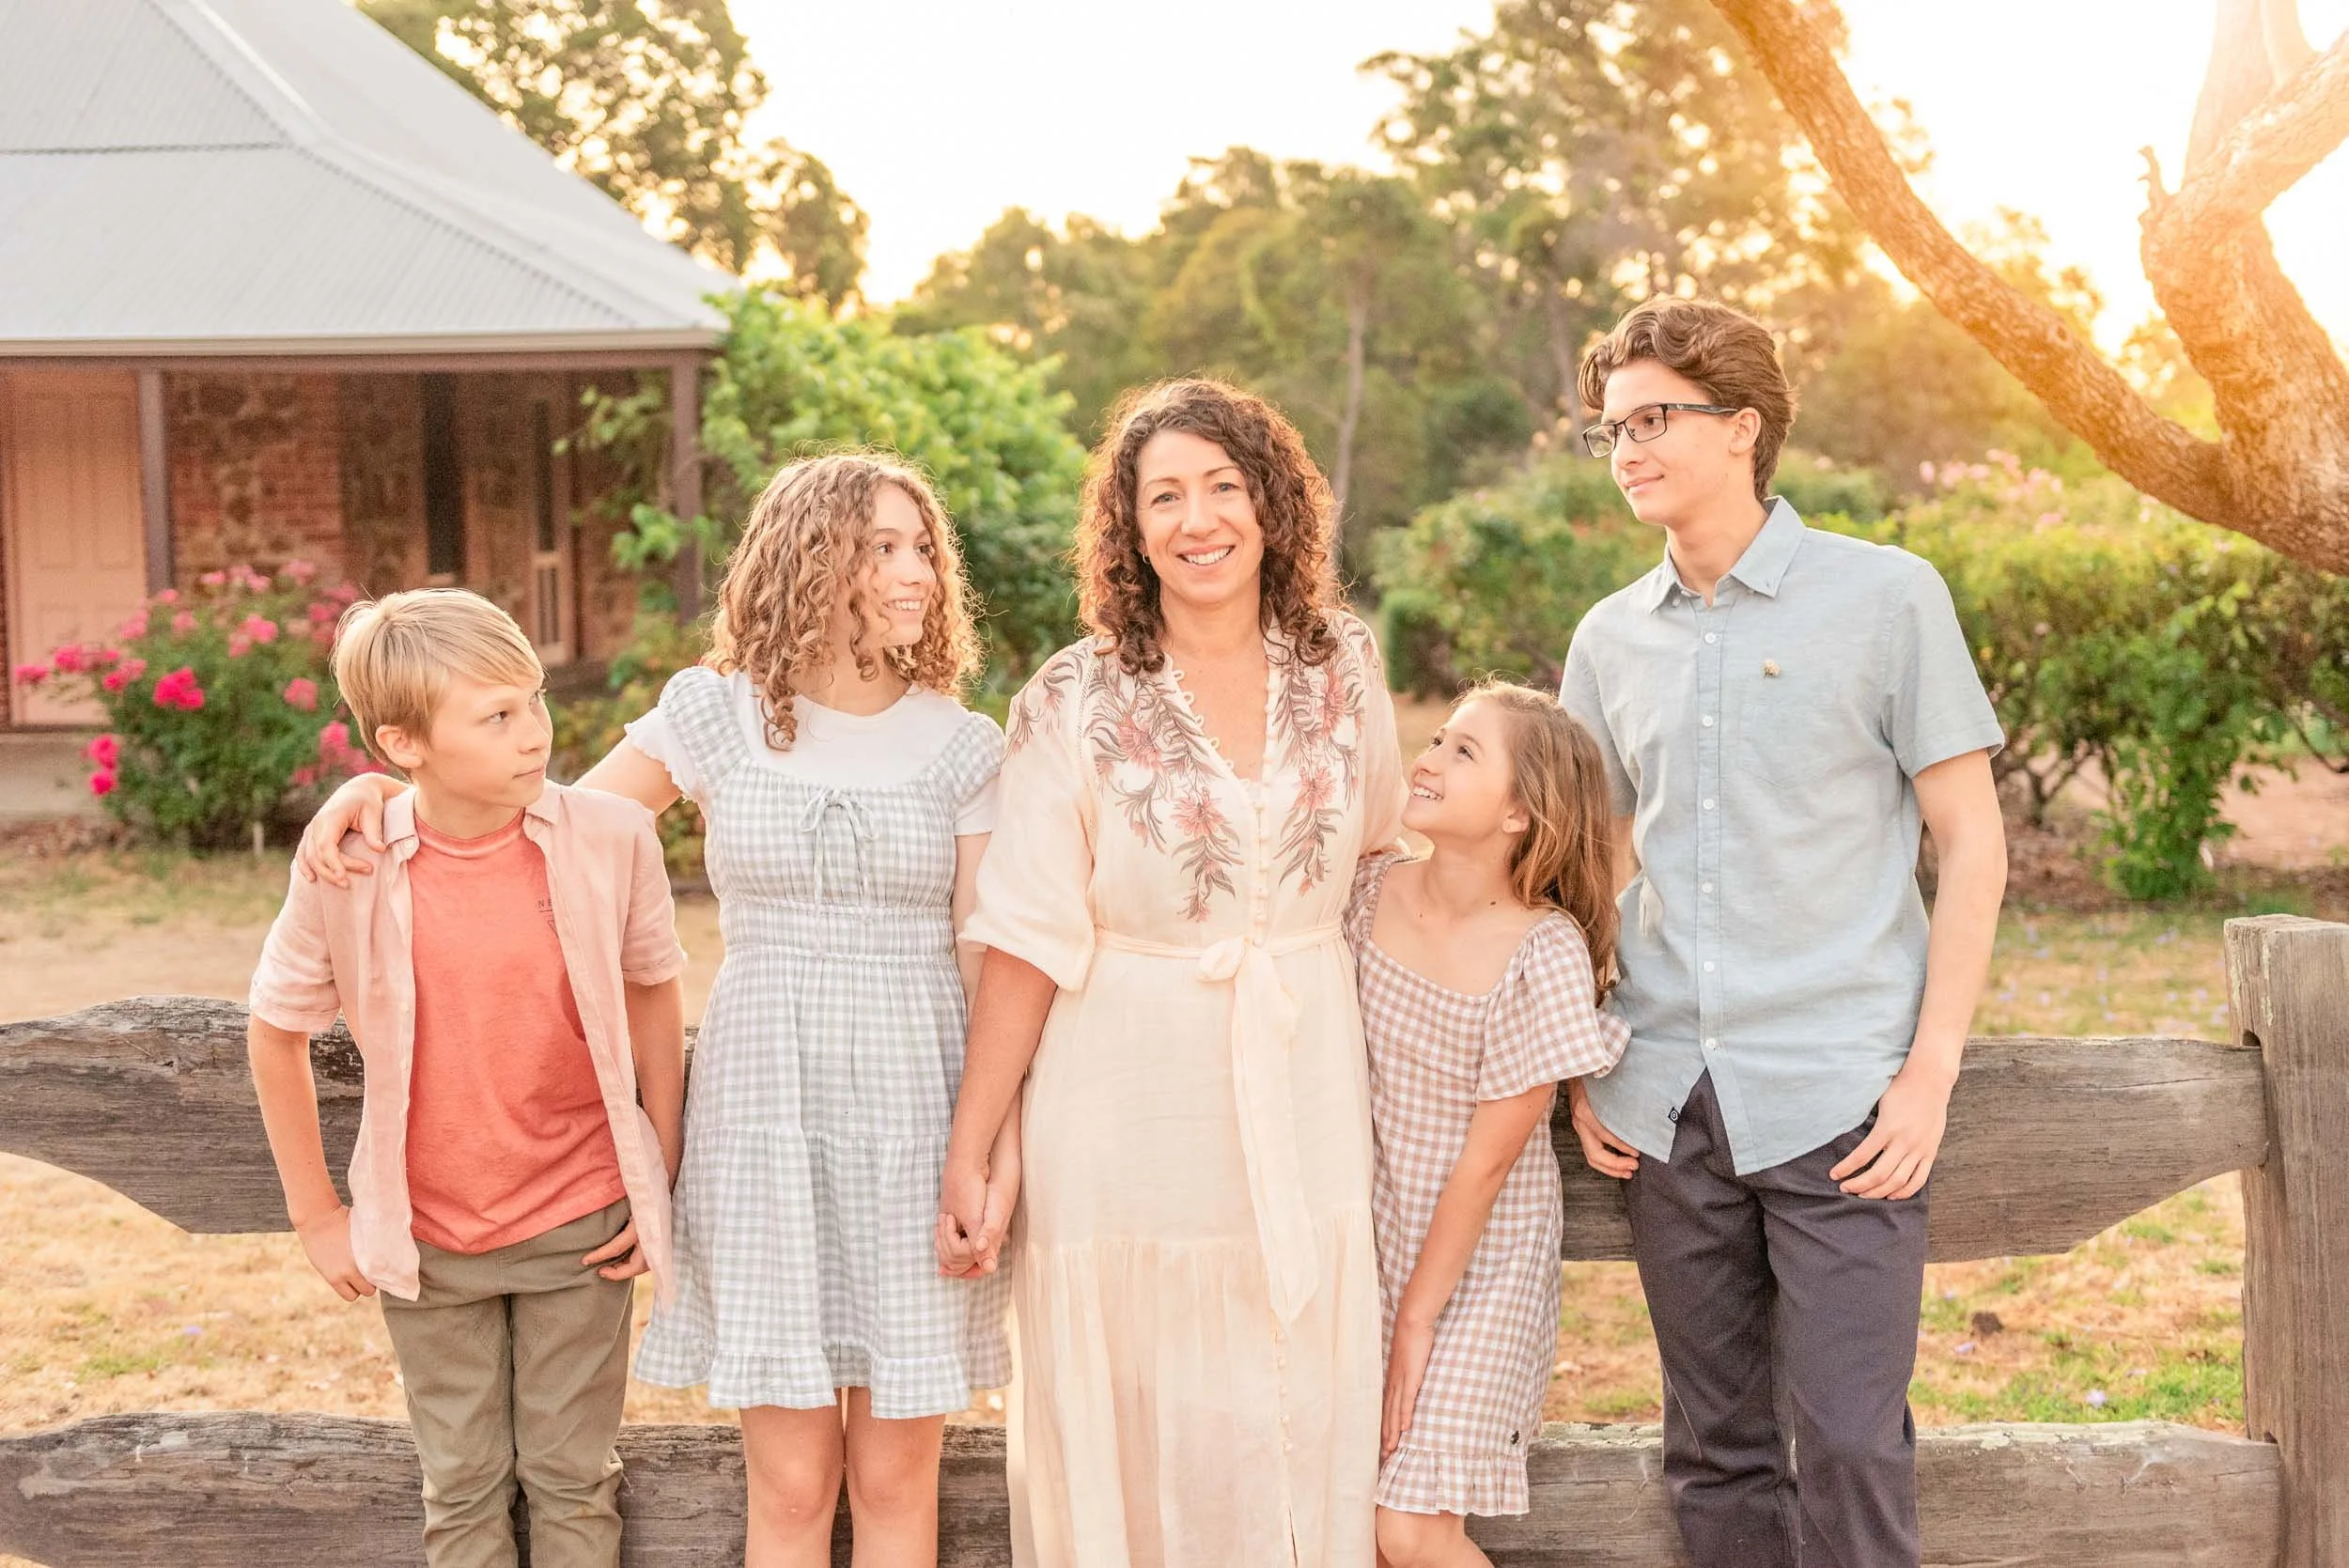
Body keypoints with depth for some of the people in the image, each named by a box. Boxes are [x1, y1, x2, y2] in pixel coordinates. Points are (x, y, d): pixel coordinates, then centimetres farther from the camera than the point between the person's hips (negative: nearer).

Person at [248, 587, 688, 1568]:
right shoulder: (345, 871, -17)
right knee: (462, 1488, 16)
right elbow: (275, 1034, -1)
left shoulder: (612, 840, -16)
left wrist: (661, 1182, 1)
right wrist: (315, 1216, 3)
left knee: (572, 1479, 13)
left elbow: (654, 1000, -1)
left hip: (581, 1225, 0)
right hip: (426, 1240, 0)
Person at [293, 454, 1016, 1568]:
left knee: (894, 1474, 5)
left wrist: (1004, 1148, -9)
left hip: (915, 1109, 0)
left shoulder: (962, 746, 3)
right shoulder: (716, 714, 3)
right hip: (766, 1100, 0)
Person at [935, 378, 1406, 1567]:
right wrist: (966, 1157, -7)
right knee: (1131, 1448, 7)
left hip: (1303, 1104, 2)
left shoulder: (1342, 667, 2)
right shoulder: (1076, 703, -6)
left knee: (1300, 1440, 8)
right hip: (1129, 1110, -2)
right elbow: (1027, 944, -6)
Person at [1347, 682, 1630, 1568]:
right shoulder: (1372, 893, -6)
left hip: (1483, 1258, -5)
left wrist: (1418, 1320, -11)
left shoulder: (1544, 955, -20)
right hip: (1373, 1232, 5)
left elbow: (1488, 1158, -16)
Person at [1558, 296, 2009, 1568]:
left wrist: (1930, 1070, -9)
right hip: (1662, 1104, 4)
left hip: (1838, 1093, -4)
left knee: (1850, 1441, -4)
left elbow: (1971, 842, -1)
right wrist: (1578, 1067, 8)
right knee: (1714, 1447, 11)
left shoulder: (1886, 598, -1)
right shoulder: (1610, 639, 11)